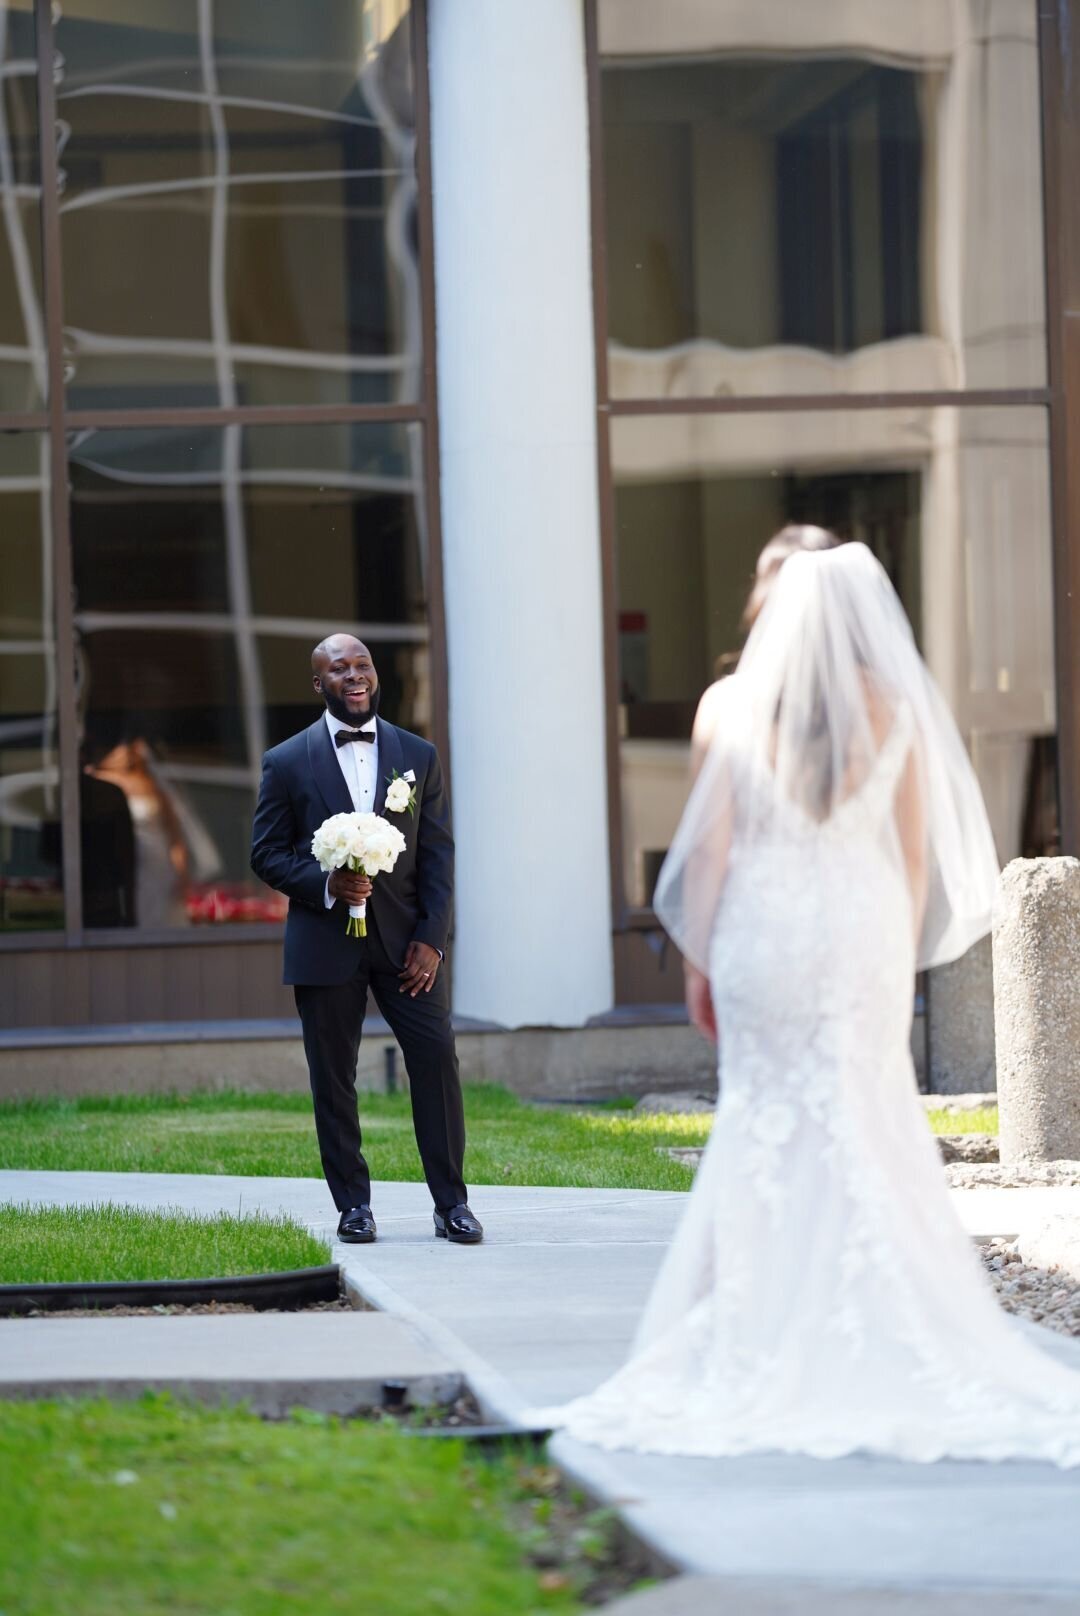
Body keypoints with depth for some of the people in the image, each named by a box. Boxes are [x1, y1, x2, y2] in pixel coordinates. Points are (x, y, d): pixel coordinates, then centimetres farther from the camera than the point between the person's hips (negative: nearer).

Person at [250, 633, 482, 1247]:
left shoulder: (419, 756, 9)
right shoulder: (288, 762, 4)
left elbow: (438, 854, 6)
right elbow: (267, 855, 3)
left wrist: (432, 939, -5)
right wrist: (325, 883, -15)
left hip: (406, 938, 1)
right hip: (326, 941, -1)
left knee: (437, 1056, -7)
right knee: (333, 1077, 1)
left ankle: (451, 1202, 1)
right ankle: (354, 1205, 11)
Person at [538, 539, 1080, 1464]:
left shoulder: (747, 712, -3)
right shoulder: (898, 714, 0)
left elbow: (711, 848, -2)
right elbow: (918, 850, 4)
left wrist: (702, 962, 7)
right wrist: (904, 953, 15)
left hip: (766, 932, 0)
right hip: (864, 935, 0)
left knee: (765, 1128, 5)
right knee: (868, 1132, 4)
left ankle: (759, 1342, 3)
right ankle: (870, 1335, 1)